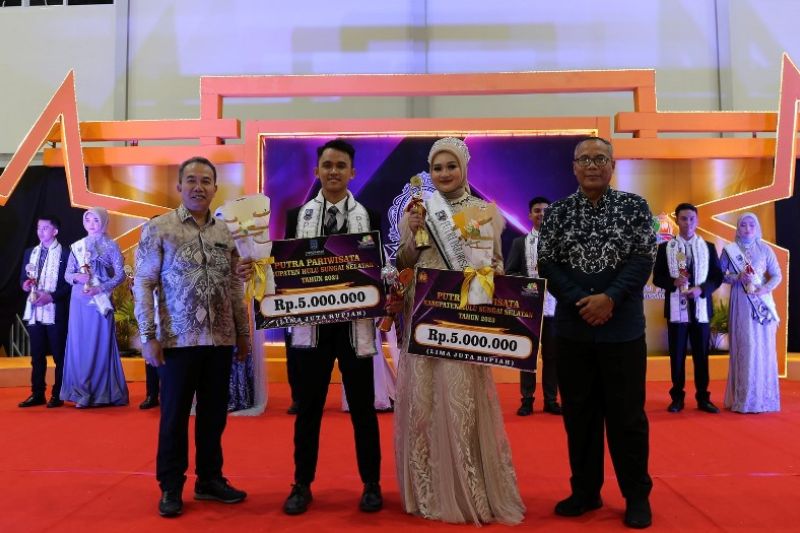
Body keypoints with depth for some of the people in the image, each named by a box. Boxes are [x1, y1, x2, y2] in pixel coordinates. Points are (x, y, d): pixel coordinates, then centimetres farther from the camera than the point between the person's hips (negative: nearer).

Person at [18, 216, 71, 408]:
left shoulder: (65, 253, -2)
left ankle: (58, 395, 8)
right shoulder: (30, 253, 16)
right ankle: (37, 394, 16)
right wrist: (25, 284, -5)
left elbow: (70, 283, -7)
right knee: (37, 355, 9)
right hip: (34, 310, 5)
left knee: (59, 355, 1)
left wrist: (51, 296, -17)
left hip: (56, 311, -5)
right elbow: (23, 277, 18)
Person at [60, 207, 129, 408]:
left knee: (101, 343, -2)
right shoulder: (77, 246, 11)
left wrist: (99, 288, -15)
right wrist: (76, 277, -12)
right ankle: (81, 392, 9)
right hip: (79, 300, 4)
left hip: (101, 300, -3)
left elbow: (120, 275, -5)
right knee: (80, 343, 3)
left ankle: (102, 393, 4)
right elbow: (67, 274, 11)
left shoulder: (111, 246, 0)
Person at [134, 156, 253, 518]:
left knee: (214, 414, 11)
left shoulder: (226, 233, 9)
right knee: (174, 416, 6)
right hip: (179, 339, -4)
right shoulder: (158, 228, -3)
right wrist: (148, 336, -10)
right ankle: (171, 487, 20)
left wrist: (243, 333, 11)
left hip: (221, 340, 4)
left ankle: (209, 479, 26)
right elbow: (143, 285, -5)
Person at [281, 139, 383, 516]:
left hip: (355, 322, -1)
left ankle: (371, 485, 22)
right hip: (311, 323, 1)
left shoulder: (369, 216, 5)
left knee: (362, 406, 8)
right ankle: (302, 485, 22)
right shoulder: (298, 215, 7)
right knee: (308, 406, 8)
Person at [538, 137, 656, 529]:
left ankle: (637, 495, 20)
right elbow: (546, 264, -1)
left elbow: (643, 259, -5)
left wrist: (610, 299, -17)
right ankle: (585, 491, 23)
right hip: (572, 328, 2)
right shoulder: (557, 212, 5)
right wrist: (581, 301, -14)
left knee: (627, 413, 5)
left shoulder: (634, 206, 3)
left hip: (623, 328, -1)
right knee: (579, 413, 9)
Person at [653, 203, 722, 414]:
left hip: (701, 308, 1)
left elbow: (717, 276, 5)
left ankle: (703, 398, 15)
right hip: (676, 308, -1)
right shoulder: (665, 247, 4)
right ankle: (677, 398, 12)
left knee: (701, 354, 6)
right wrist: (674, 282, -17)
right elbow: (657, 278, 2)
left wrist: (701, 289, -13)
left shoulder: (708, 247, 8)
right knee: (677, 355, 4)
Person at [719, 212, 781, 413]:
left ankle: (764, 397, 10)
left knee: (763, 346, 2)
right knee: (744, 346, -5)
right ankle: (745, 397, 0)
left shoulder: (765, 250, 7)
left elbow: (777, 275, 5)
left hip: (762, 302, 2)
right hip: (741, 304, -2)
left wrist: (764, 289, -12)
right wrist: (737, 278, -13)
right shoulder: (729, 250, 4)